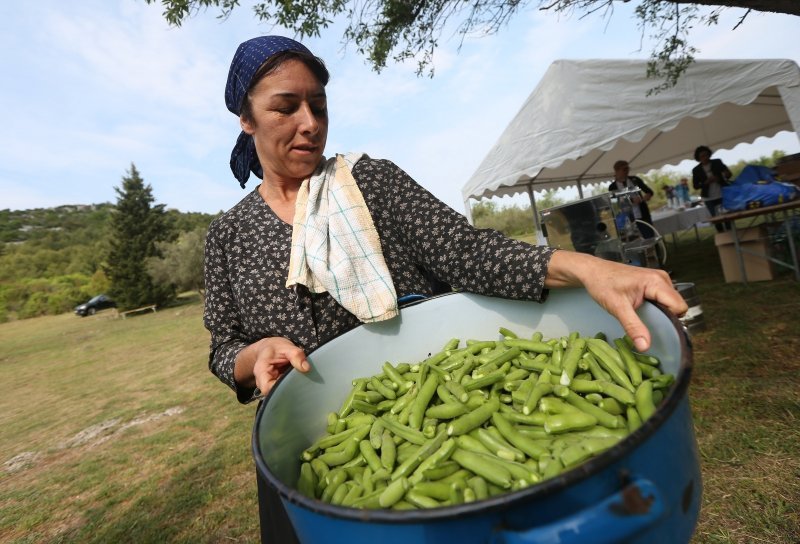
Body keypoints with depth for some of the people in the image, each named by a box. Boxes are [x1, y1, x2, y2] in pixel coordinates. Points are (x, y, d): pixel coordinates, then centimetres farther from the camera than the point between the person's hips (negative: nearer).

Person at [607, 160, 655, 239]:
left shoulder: (635, 180, 6)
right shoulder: (612, 187, -2)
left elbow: (649, 192, 8)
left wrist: (642, 199, -12)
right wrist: (632, 201, -21)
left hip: (644, 217, 2)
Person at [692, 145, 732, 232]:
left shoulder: (717, 162, 0)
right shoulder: (696, 170, -1)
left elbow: (729, 174, 1)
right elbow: (695, 186, -1)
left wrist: (727, 175, -22)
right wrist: (706, 182, -17)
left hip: (723, 195, 0)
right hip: (709, 199, 0)